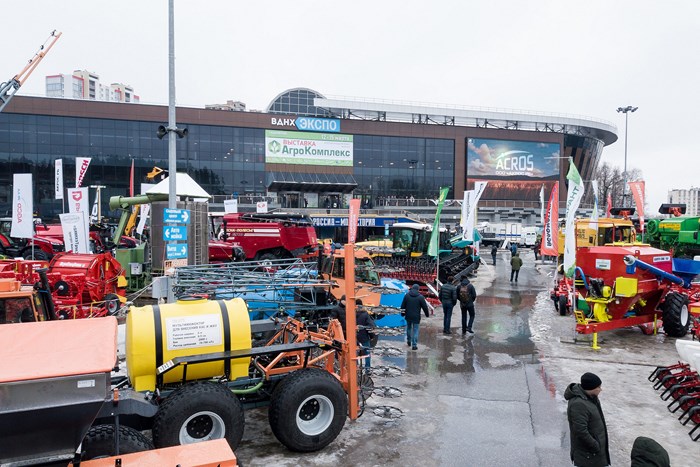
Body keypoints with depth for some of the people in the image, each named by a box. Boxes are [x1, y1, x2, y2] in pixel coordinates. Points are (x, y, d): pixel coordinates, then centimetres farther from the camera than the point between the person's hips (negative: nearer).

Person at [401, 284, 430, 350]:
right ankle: (414, 345, 2)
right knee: (415, 330, 3)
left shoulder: (407, 295, -2)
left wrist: (402, 313, 16)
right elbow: (425, 307, -5)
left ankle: (409, 341, 37)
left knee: (408, 328, 23)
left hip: (408, 316, 3)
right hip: (416, 317, -3)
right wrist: (427, 314, 10)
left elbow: (402, 306, 3)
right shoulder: (420, 297, -10)